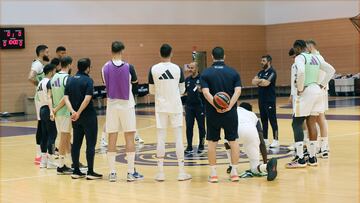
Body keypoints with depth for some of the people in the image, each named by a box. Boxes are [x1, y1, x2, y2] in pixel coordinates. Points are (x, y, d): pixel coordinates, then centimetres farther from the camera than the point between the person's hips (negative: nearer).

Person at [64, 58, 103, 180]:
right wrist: (78, 112, -17)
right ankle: (90, 172, -1)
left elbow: (66, 97, 0)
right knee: (90, 143, -1)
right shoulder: (88, 80, -9)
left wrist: (72, 111, -10)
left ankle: (76, 171, 12)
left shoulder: (70, 80, 8)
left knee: (76, 143, 10)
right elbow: (87, 98, -20)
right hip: (88, 116, -6)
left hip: (75, 117, 6)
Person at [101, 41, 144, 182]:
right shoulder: (128, 67, -9)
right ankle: (131, 172, 2)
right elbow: (135, 82, 9)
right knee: (129, 138, 2)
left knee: (112, 139, 6)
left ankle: (112, 173, 7)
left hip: (112, 105, 2)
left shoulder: (105, 67, -2)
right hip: (127, 105, -2)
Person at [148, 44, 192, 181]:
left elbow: (151, 91, 5)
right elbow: (182, 90, 5)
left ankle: (160, 173, 4)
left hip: (161, 107, 1)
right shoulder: (177, 68, -4)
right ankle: (181, 172, 3)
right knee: (178, 138, 3)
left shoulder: (153, 69, -3)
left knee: (161, 138, 4)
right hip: (175, 107, -1)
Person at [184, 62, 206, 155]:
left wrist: (201, 90, -27)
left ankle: (201, 146, 19)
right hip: (189, 106, 4)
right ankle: (189, 148, 4)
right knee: (189, 127, 0)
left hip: (200, 106, -4)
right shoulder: (187, 80, 9)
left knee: (201, 126, 6)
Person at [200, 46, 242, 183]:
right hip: (230, 113, 1)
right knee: (233, 141, 9)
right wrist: (229, 106, -15)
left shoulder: (206, 73, -1)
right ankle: (234, 172, 10)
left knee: (212, 142, 8)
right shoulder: (233, 72, 3)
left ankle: (213, 174, 8)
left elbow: (206, 92, -14)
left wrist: (216, 106, -17)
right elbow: (238, 91, -9)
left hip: (212, 113, -1)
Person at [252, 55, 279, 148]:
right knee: (263, 120, 12)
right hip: (262, 100, 8)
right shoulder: (261, 72, 15)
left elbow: (266, 83, -22)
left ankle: (276, 140, -3)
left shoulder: (272, 72, -10)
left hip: (270, 100, -8)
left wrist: (258, 81, -6)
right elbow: (253, 81, 4)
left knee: (272, 120, -5)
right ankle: (265, 140, 19)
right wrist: (261, 81, -13)